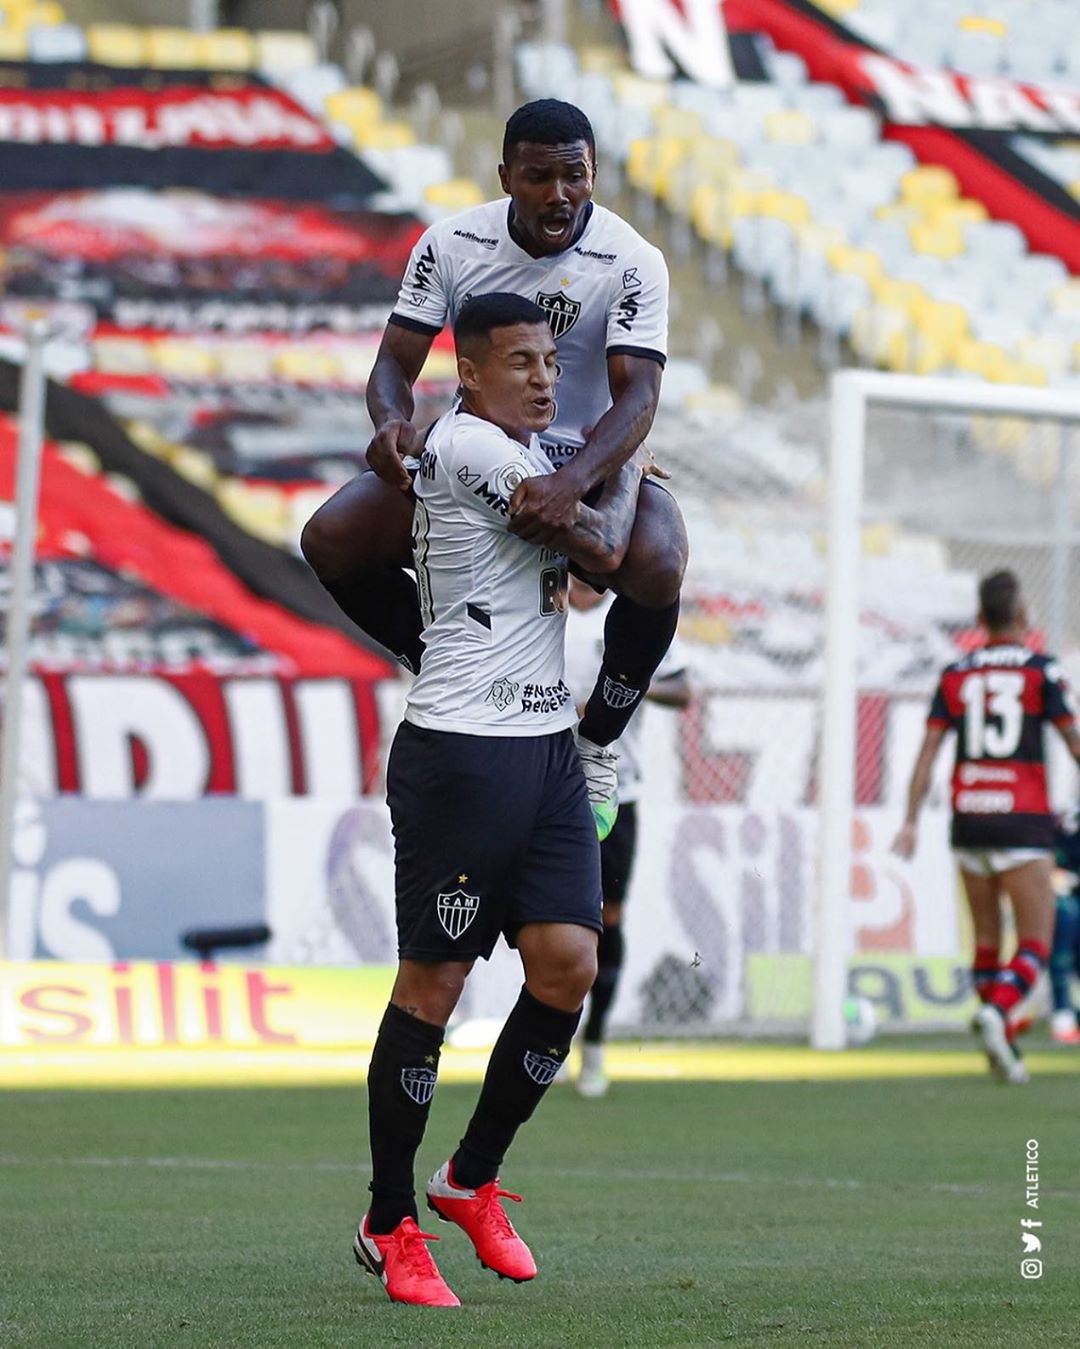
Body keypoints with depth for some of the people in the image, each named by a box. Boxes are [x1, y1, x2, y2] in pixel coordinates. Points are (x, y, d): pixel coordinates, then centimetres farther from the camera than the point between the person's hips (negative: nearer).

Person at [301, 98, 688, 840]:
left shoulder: (632, 263, -17)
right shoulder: (452, 244, -8)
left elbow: (638, 396, -27)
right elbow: (396, 362, -5)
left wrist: (573, 483, -46)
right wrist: (392, 419, -32)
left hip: (589, 464, -3)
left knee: (656, 567, -34)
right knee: (331, 539, -18)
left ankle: (599, 744, -6)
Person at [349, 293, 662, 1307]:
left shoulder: (528, 453, 17)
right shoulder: (468, 444, -12)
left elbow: (592, 560, 37)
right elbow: (601, 546, -11)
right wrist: (627, 469, 6)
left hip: (544, 746, 9)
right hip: (459, 753, -9)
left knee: (569, 964, -2)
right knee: (432, 982, -4)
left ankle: (472, 1179, 15)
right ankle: (390, 1226, 5)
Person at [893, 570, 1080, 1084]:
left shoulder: (955, 675, 6)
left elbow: (927, 752, 1)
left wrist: (911, 822, 2)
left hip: (969, 821, 4)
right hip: (1023, 822, -4)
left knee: (987, 940, 13)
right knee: (1035, 942, -2)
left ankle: (1001, 1048, 14)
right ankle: (996, 1012, -28)